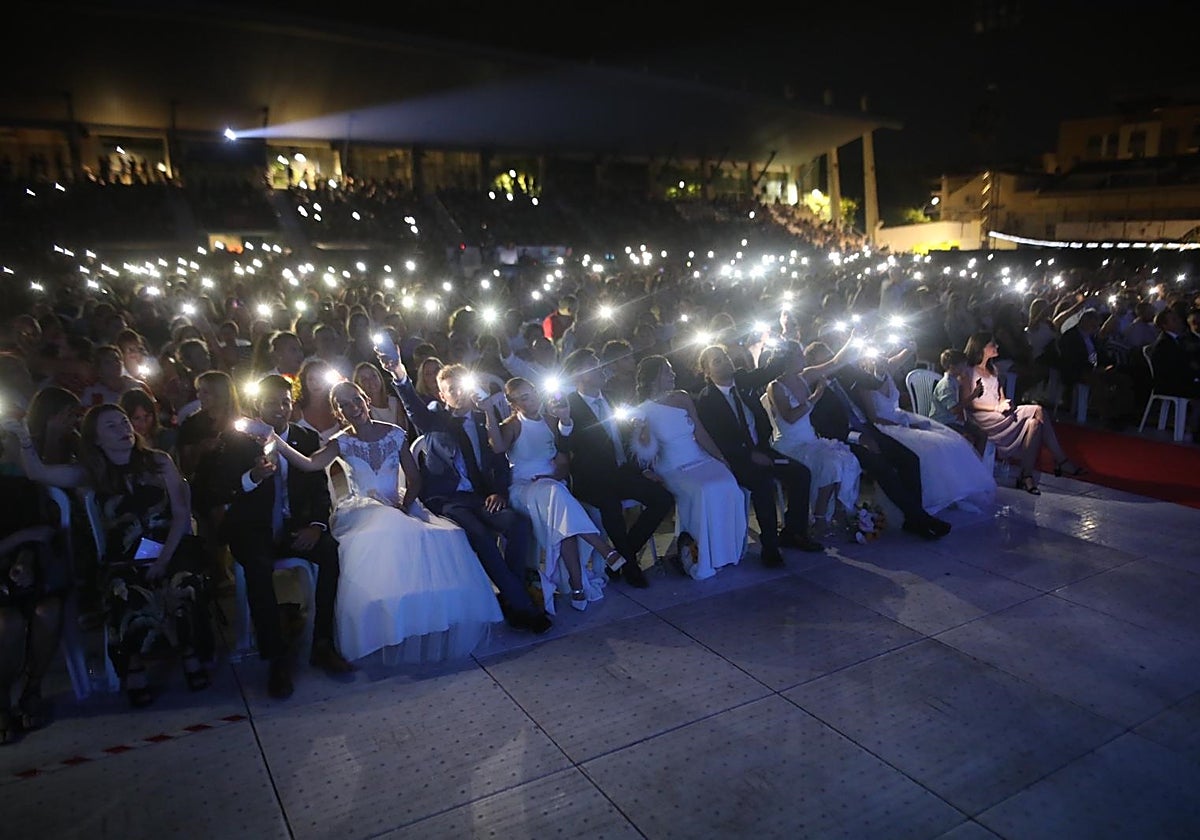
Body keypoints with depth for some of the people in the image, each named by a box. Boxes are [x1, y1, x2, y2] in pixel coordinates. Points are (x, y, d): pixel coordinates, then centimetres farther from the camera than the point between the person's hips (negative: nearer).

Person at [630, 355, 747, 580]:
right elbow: (645, 454, -6)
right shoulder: (643, 412, -3)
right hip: (671, 470, -5)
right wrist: (642, 432, -25)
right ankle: (703, 560, -16)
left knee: (728, 486, -24)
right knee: (704, 493, -31)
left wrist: (721, 458, 4)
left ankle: (728, 550, -10)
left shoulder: (683, 398, 9)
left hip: (700, 460, 5)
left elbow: (700, 432, 11)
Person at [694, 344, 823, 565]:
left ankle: (793, 532, 4)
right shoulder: (706, 400, -9)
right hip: (735, 458, -6)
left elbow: (770, 371, 1)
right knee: (763, 481, -32)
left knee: (801, 473, -10)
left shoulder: (742, 380, 8)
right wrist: (750, 455, -20)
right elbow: (717, 441, -14)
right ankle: (770, 546, -18)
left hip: (760, 448, 7)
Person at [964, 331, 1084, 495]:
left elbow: (1000, 394, 21)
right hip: (983, 418, -8)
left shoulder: (992, 368, 21)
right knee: (1038, 411, -21)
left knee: (1034, 422, -22)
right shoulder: (968, 372, -5)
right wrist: (997, 407, -17)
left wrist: (1004, 403, -2)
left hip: (999, 413, 8)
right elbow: (968, 403, -12)